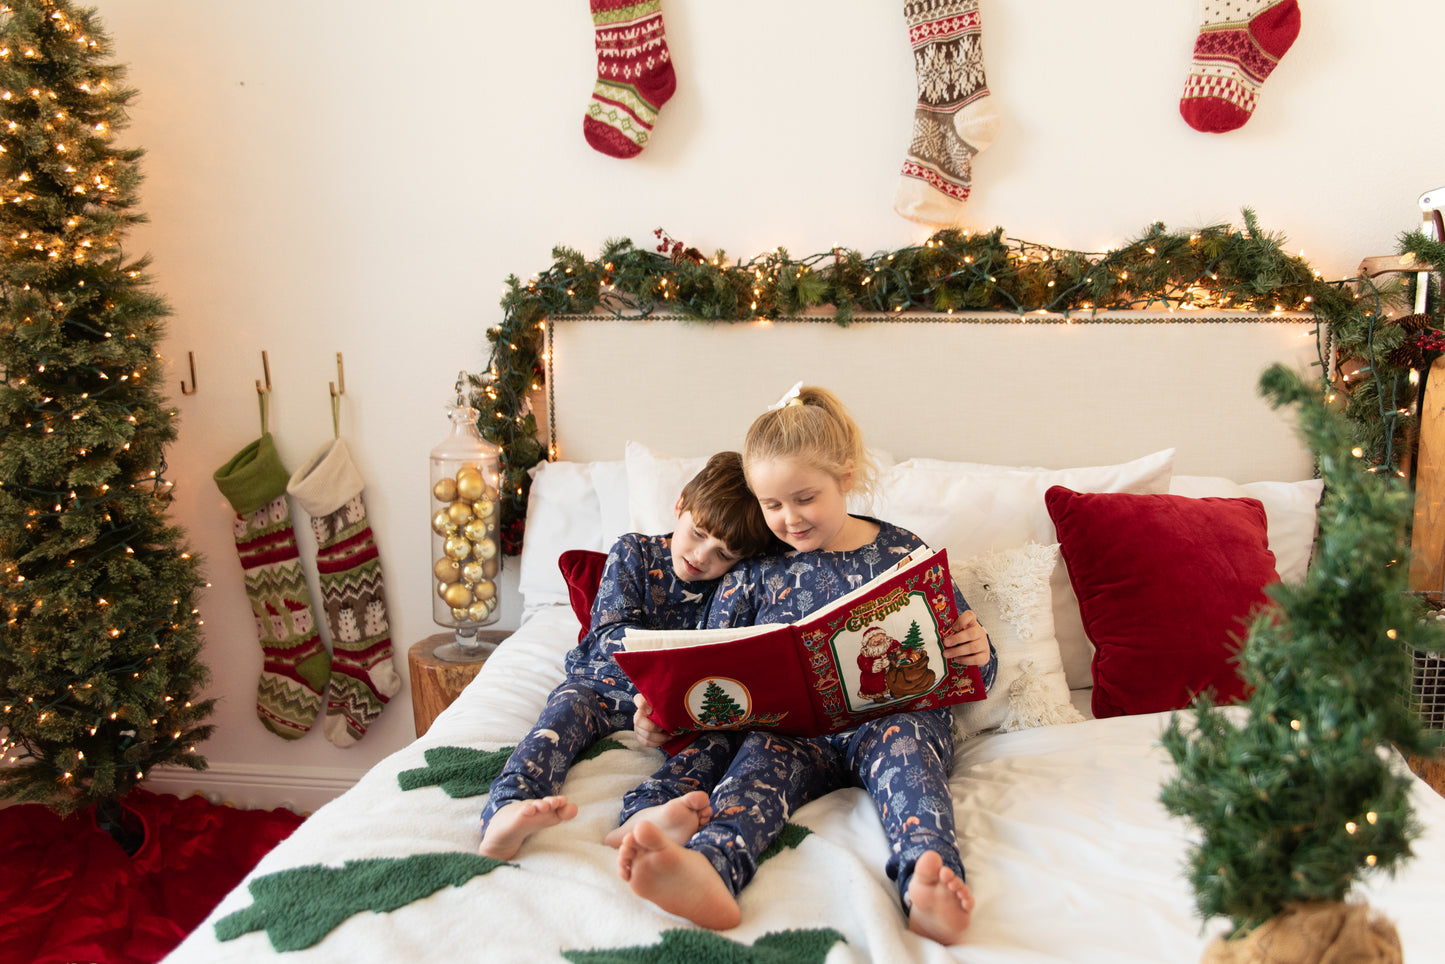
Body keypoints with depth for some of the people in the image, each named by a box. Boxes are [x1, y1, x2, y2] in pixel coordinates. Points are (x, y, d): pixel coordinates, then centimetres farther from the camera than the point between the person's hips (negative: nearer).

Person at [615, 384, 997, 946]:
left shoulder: (904, 554, 9)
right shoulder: (753, 575, 13)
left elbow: (965, 668, 14)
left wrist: (978, 656, -12)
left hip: (896, 715, -1)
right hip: (793, 727, 1)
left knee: (902, 747, -34)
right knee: (760, 759, -31)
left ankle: (927, 883, -62)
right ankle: (708, 870, -62)